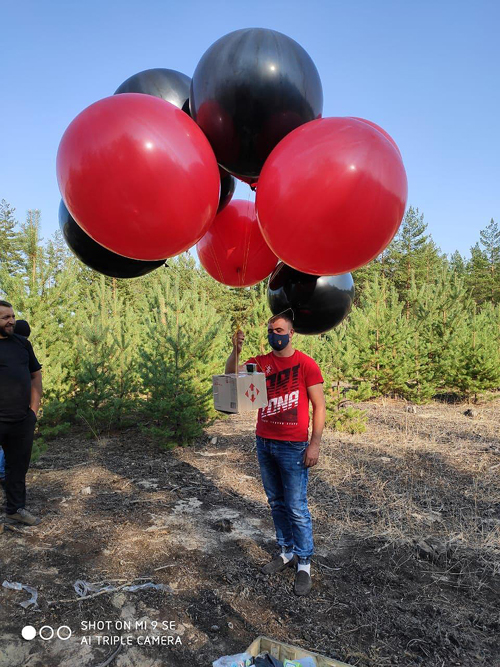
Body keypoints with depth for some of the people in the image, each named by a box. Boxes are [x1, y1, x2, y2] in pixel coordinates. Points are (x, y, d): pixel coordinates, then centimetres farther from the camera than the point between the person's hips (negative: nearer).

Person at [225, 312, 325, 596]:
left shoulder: (306, 364, -9)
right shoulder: (261, 362, 5)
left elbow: (319, 406, -8)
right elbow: (232, 373, -8)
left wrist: (315, 444, -14)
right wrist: (236, 350, -26)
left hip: (293, 447, -5)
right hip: (264, 444, 5)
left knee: (296, 508, 2)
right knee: (276, 503, 16)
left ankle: (304, 564, 18)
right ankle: (287, 552, 33)